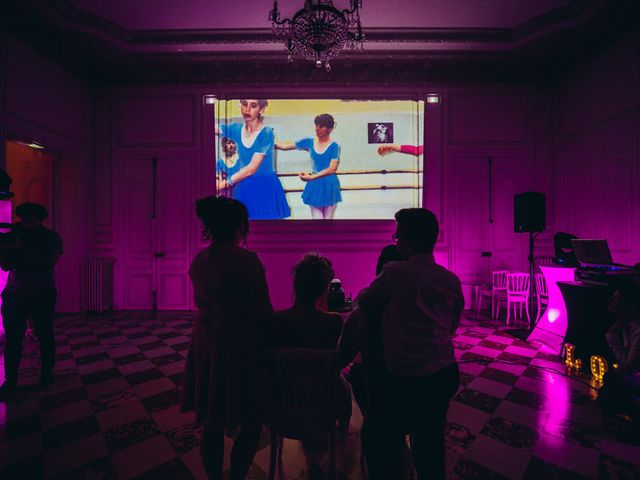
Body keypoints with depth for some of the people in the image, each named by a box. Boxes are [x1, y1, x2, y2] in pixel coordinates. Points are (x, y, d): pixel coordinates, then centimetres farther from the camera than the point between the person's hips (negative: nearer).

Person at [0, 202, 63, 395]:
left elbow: (49, 262, -15)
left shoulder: (51, 237, -2)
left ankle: (46, 374, 17)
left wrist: (23, 248, -21)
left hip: (42, 294, -2)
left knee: (45, 336, 4)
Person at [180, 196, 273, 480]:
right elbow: (263, 312, -17)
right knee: (251, 422, 17)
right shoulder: (247, 260, -20)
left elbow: (202, 303, 10)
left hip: (205, 346, 7)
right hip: (239, 349, -7)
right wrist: (270, 339, 1)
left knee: (211, 423, 23)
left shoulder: (198, 260, 0)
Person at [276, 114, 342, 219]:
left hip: (329, 185, -3)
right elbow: (285, 146, 5)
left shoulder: (334, 146, -8)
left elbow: (332, 168, -17)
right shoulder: (309, 142, 3)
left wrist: (311, 177, -22)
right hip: (314, 186, 3)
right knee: (316, 217, 6)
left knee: (328, 217, 8)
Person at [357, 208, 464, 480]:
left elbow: (363, 303, -3)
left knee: (376, 439, 15)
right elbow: (451, 327, 11)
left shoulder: (394, 272, -18)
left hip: (404, 380, -6)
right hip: (445, 375, 7)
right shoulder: (452, 281, 0)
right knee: (431, 440, 26)